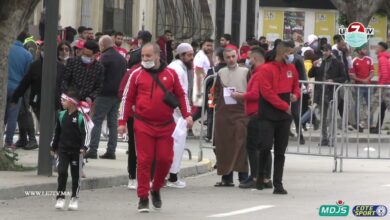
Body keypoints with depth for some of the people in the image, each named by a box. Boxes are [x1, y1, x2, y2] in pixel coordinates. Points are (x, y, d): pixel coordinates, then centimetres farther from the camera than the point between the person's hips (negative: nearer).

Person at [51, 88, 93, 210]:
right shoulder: (61, 115, 6)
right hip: (63, 149, 3)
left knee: (76, 175, 6)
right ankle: (60, 197, -3)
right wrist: (54, 147, 17)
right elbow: (57, 132, 15)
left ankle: (74, 198, 17)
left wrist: (84, 147, -21)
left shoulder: (81, 117, -10)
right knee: (62, 172, -8)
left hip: (76, 150, -3)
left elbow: (86, 133, -11)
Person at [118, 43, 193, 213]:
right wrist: (122, 121, 1)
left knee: (165, 159, 0)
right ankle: (143, 198, 1)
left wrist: (187, 115, 4)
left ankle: (156, 190, 24)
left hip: (166, 126, 2)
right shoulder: (137, 75, 3)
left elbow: (181, 95, 14)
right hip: (143, 125, -2)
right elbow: (127, 98, 5)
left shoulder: (170, 74, 7)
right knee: (144, 161, -5)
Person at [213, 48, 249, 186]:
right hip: (223, 112, 3)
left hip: (241, 112, -3)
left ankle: (243, 176, -5)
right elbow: (216, 92, 16)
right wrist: (217, 104, 2)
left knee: (241, 144, -8)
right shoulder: (221, 73, 14)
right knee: (224, 145, 1)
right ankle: (226, 177, 6)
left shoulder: (245, 72, 6)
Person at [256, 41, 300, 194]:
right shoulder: (267, 69, -10)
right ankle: (260, 176, 7)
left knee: (280, 151, 5)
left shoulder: (291, 69, 9)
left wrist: (295, 95, -1)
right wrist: (285, 106, -13)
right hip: (268, 116, -5)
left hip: (284, 116, 5)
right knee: (266, 146, -15)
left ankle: (278, 184, 7)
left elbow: (296, 85, 23)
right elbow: (267, 92, -16)